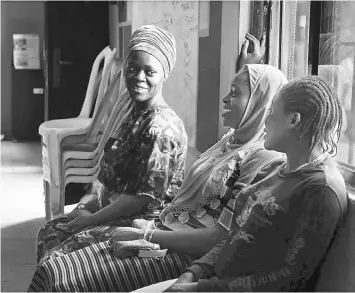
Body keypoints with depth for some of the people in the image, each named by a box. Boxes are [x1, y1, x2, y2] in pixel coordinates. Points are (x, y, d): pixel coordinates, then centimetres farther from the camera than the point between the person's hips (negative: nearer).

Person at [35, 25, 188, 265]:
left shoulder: (162, 127, -21)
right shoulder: (137, 116, 9)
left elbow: (146, 197, -23)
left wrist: (90, 219, -16)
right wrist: (89, 207, 5)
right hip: (114, 213, 9)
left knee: (58, 256, -13)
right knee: (50, 232, 11)